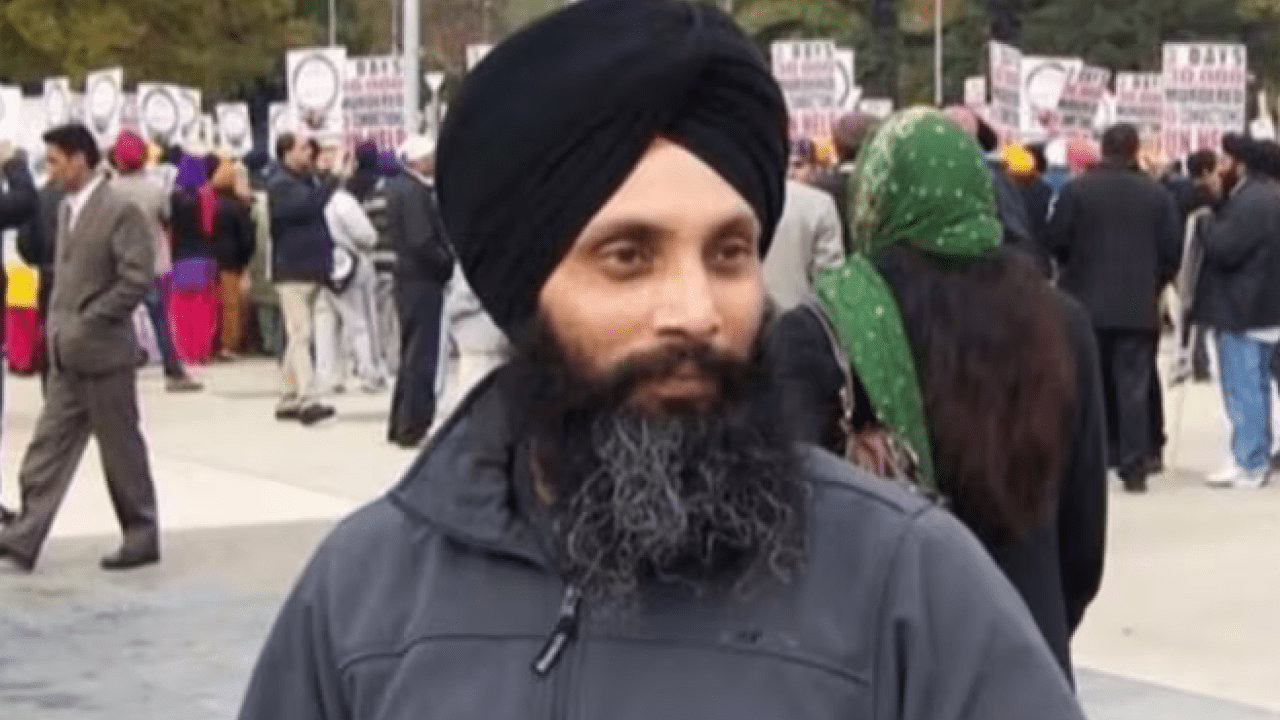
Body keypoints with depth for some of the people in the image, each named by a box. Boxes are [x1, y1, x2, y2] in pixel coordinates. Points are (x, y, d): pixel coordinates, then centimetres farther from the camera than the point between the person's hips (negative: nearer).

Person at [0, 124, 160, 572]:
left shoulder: (120, 211, -13)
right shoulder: (66, 208, 12)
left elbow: (138, 279, -20)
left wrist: (87, 323, -18)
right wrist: (57, 324, 10)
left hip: (102, 350, -8)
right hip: (66, 354, 8)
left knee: (121, 449, 3)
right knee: (48, 447, 5)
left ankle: (142, 538, 14)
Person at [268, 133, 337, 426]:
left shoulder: (307, 181, 18)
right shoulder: (280, 185, -11)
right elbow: (306, 206, -28)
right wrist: (334, 180, -27)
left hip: (310, 270, 9)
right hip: (292, 272, -9)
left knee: (297, 337, 12)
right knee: (300, 336, -15)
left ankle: (288, 399, 18)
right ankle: (306, 400, -21)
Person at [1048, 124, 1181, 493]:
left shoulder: (1075, 189, -7)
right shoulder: (1157, 194, 0)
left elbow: (1056, 241, -5)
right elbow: (1173, 251, 1)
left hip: (1087, 303, -1)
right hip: (1138, 307, 1)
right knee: (1134, 388, 4)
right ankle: (1135, 468, 1)